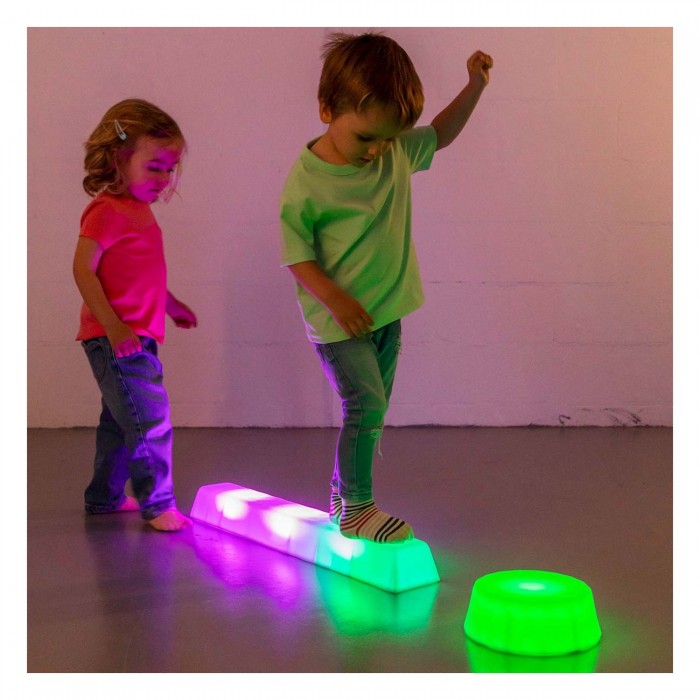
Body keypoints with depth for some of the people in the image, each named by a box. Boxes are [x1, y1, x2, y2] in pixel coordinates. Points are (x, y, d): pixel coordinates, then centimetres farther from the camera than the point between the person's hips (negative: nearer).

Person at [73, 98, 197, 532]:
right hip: (115, 340, -10)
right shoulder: (108, 210, -14)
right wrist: (113, 325, -27)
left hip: (137, 336, 10)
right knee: (150, 419, -10)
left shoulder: (138, 209, 15)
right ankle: (158, 504, 0)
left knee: (121, 422, 18)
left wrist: (172, 305, 35)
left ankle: (104, 497, 31)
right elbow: (84, 270, -19)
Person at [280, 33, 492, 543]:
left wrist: (475, 86, 7)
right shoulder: (306, 180, -16)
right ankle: (355, 509, -2)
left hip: (387, 313, 7)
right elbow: (297, 255, -13)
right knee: (366, 405, -15)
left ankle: (343, 494, 30)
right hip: (339, 321, -7)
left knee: (372, 413, 13)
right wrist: (335, 300, -23)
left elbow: (440, 135, 19)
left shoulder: (397, 153, 1)